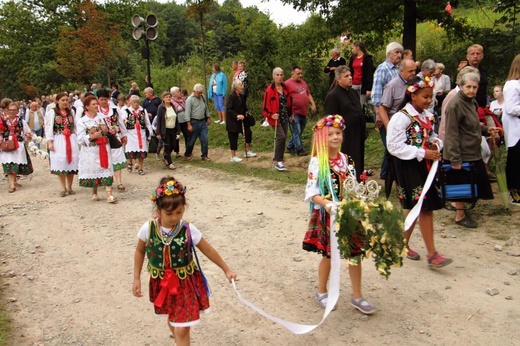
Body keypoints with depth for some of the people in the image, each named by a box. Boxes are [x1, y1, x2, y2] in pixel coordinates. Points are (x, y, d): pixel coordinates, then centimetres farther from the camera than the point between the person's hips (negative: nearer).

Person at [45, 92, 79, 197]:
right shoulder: (52, 112, 0)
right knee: (61, 163, -1)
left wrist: (77, 140, 11)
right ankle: (63, 188, 11)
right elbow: (48, 127, -4)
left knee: (72, 163, 3)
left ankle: (69, 187, 15)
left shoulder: (71, 112, 12)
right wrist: (49, 142, -11)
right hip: (58, 140, -3)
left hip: (71, 140, 3)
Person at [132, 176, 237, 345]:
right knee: (172, 320, 23)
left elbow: (208, 250, -6)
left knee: (181, 329, -3)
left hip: (185, 283, -2)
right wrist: (136, 278, 4)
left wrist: (226, 270, 1)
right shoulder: (148, 228, -15)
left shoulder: (188, 230, -18)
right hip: (162, 283, 3)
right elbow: (140, 251, 3)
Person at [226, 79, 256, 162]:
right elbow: (228, 109, -23)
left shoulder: (241, 96, 7)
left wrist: (246, 112, 6)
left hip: (241, 120, 8)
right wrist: (237, 115, -29)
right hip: (232, 121, -8)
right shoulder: (231, 96, -17)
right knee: (233, 138, 0)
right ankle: (233, 156, 13)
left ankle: (247, 152, 22)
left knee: (248, 132, 8)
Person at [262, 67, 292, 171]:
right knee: (281, 137, -19)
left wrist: (291, 113, 16)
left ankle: (278, 158, 24)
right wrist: (271, 115, -22)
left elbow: (289, 101, 19)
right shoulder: (270, 89, -11)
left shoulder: (285, 88, 8)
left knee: (283, 138, 10)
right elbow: (265, 105, -11)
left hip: (285, 117, 7)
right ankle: (278, 162, -15)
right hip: (275, 118, -7)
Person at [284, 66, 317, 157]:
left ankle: (290, 147, 27)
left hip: (303, 113, 8)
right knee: (296, 132, -5)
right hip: (295, 113, -8)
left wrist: (313, 104, 9)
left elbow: (308, 94, 25)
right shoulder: (287, 84, -9)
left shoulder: (303, 82, 16)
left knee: (299, 132, 14)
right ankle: (299, 150, 2)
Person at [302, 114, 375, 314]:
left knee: (355, 253, 7)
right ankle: (322, 292, 33)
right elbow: (312, 193, -14)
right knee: (328, 254, 10)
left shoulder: (347, 160, 4)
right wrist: (327, 204, -29)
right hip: (327, 215, -4)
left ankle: (357, 296, 23)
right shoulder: (317, 162, -11)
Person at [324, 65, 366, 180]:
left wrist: (363, 132, 17)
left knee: (358, 166, 15)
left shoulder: (354, 92, 14)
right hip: (345, 140, -8)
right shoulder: (332, 96, -12)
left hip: (358, 137, 8)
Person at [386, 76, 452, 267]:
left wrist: (436, 144, -2)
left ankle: (403, 244, 29)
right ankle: (432, 254, 2)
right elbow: (395, 147, -20)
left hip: (424, 165, 8)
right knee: (424, 208, -6)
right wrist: (423, 153, -20)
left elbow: (431, 136, 22)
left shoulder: (427, 116, 8)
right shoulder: (401, 117, -15)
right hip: (408, 167, -8)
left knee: (416, 208, 14)